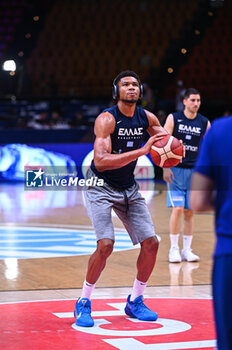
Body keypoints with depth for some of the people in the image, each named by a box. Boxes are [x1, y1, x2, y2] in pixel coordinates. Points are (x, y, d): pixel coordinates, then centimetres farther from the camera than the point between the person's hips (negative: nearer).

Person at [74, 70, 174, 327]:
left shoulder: (147, 118, -3)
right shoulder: (106, 119, -21)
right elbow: (100, 161, -33)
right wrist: (142, 151, -37)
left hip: (128, 188, 6)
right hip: (100, 187, -6)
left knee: (151, 243, -1)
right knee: (106, 245, -21)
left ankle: (135, 302, 17)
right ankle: (83, 303, -3)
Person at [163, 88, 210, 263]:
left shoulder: (205, 123, 4)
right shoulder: (173, 118, -2)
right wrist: (165, 168, -10)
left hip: (195, 171, 3)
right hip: (176, 169, -2)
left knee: (189, 212, 5)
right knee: (178, 209, -11)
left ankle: (187, 250, 14)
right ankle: (174, 248, 1)